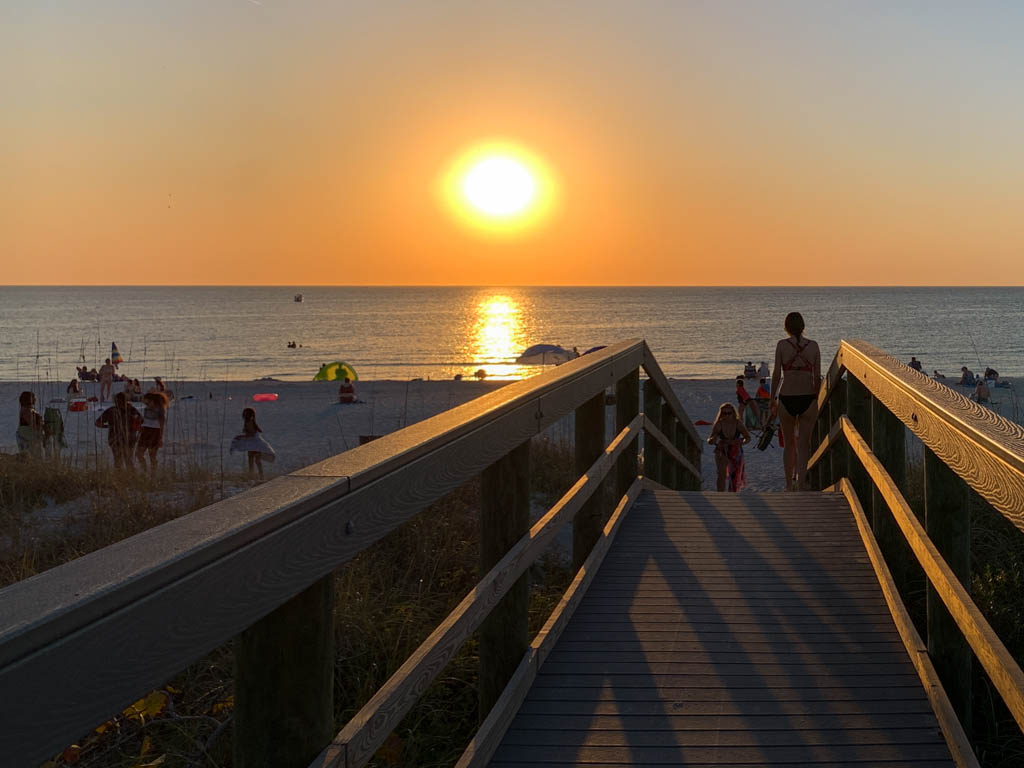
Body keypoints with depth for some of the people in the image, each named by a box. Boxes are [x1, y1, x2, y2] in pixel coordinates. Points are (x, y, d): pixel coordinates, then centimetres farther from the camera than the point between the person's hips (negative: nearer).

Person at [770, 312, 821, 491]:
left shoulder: (782, 345, -4)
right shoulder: (813, 346, 0)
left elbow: (776, 374, -5)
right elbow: (817, 377, 1)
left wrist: (772, 401, 4)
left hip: (786, 400, 0)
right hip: (808, 399, 0)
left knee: (789, 444, 15)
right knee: (803, 443, 3)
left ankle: (789, 484, 22)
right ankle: (801, 482, -14)